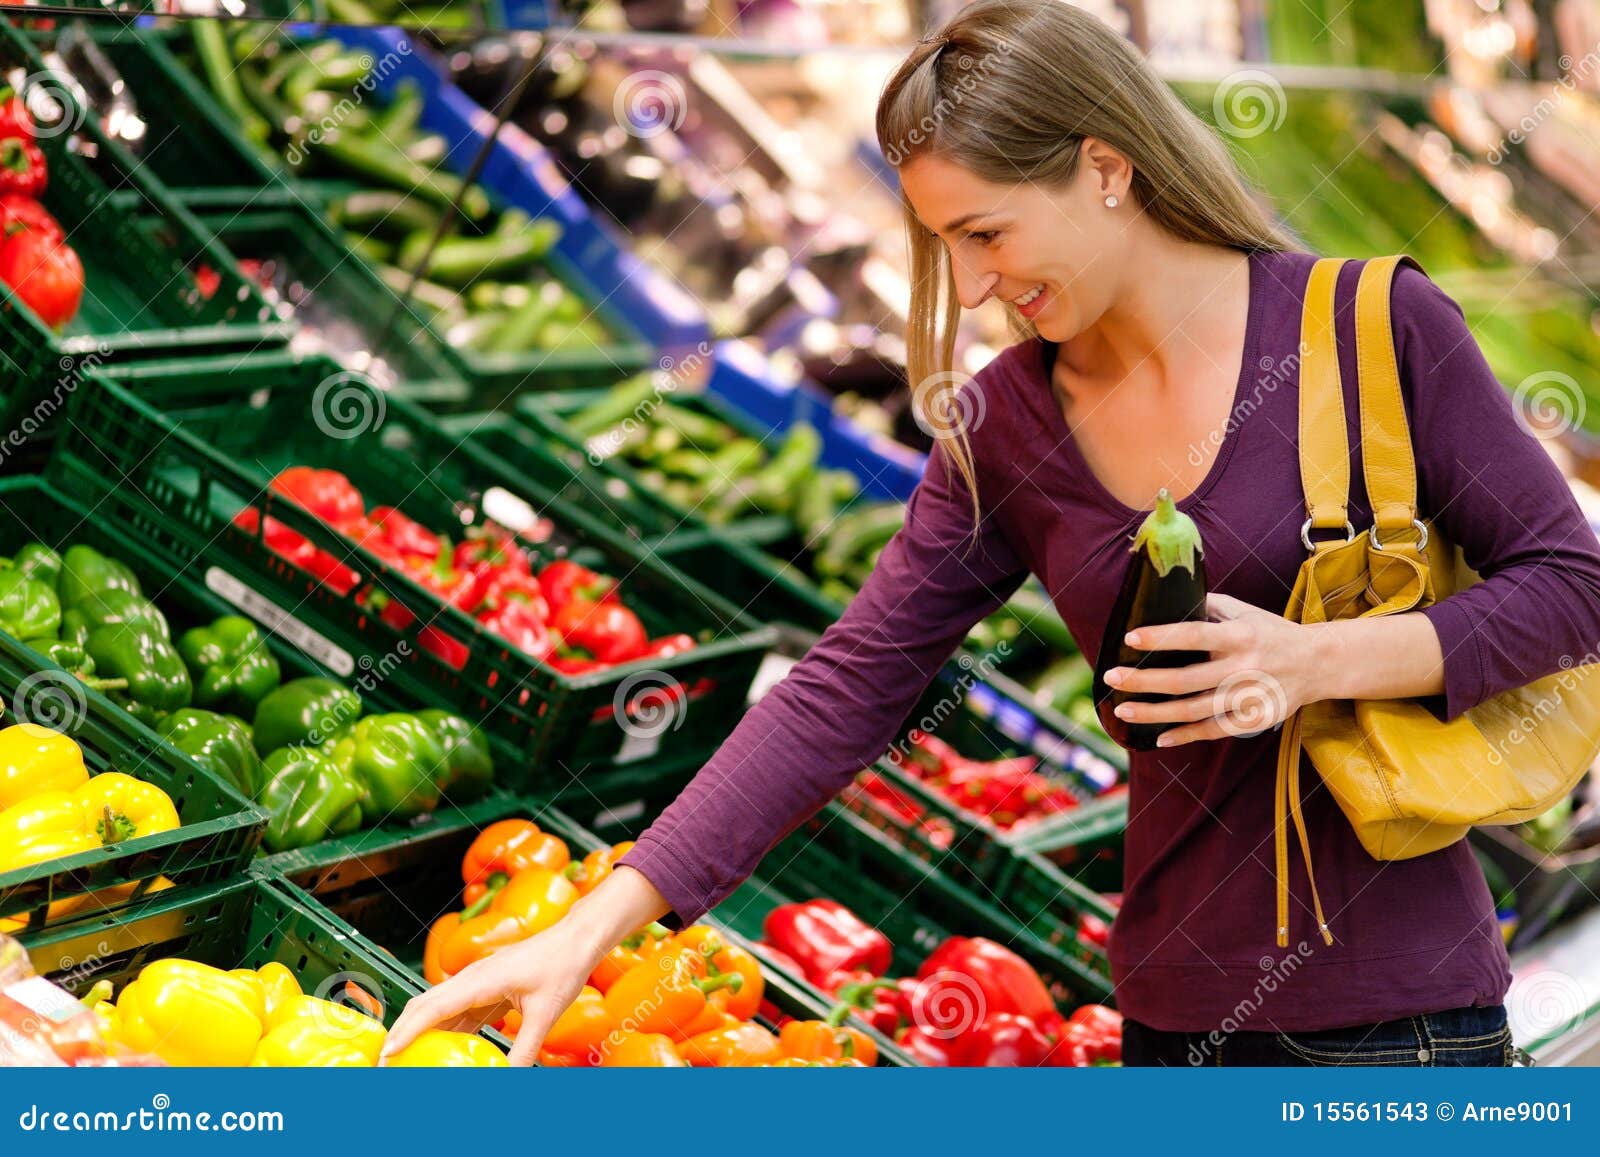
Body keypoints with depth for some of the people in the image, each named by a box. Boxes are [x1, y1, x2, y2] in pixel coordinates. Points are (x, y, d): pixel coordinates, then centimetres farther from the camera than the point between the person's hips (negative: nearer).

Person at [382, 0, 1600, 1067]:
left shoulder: (1372, 325, -9)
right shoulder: (1002, 432, 2)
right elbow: (844, 691, 0)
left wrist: (1317, 659, -20)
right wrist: (594, 927, -7)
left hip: (1393, 1013, -3)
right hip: (1177, 1010, 4)